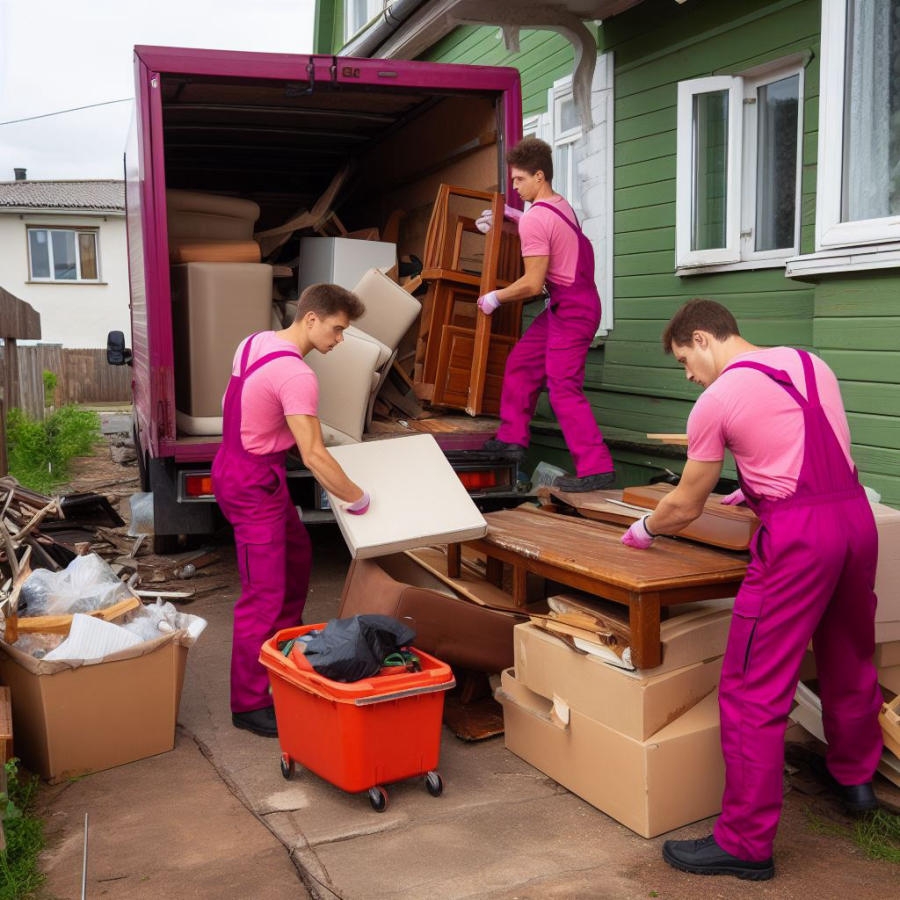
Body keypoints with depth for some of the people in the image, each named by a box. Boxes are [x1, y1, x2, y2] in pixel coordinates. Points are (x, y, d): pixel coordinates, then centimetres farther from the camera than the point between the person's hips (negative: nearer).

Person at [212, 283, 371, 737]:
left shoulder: (254, 342, 4)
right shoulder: (297, 376, -25)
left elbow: (231, 406, 16)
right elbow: (314, 456, -27)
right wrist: (357, 499, -16)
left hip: (235, 464, 10)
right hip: (252, 486, -10)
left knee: (297, 558, 24)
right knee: (264, 596, -5)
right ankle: (249, 703, 4)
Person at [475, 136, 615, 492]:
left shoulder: (534, 220, -18)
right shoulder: (559, 204, 11)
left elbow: (532, 284, -20)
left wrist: (495, 297, -5)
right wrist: (514, 216, 33)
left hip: (571, 308, -10)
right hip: (568, 304, 10)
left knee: (563, 388, -11)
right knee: (521, 363, 16)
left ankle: (596, 468, -12)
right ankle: (512, 439, 23)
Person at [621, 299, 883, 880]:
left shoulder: (716, 400, -4)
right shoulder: (812, 363, 14)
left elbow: (686, 507, 4)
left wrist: (644, 531, 23)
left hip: (797, 533, -8)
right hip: (857, 514, 8)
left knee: (753, 690, -1)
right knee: (850, 657, 26)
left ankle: (746, 843, 6)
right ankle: (854, 775, 48)